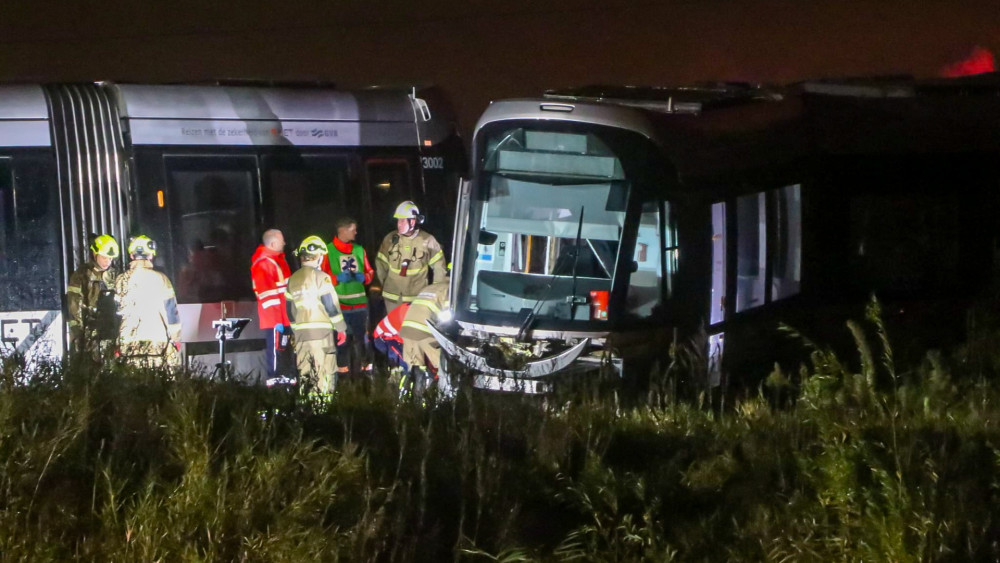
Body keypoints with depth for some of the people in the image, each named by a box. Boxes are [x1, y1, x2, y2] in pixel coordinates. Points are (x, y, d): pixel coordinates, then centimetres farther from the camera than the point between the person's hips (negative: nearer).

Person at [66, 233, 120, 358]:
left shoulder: (113, 276, 15)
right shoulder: (81, 276, -2)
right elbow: (74, 308, -6)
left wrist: (119, 333, 12)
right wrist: (77, 336, -12)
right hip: (89, 337, -5)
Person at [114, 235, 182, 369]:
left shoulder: (121, 280, 4)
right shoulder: (160, 279, -2)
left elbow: (116, 311, 7)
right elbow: (171, 311, 0)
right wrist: (176, 338, 9)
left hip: (129, 342, 2)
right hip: (158, 341, -2)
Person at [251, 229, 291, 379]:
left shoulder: (280, 259, 14)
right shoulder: (262, 264, -18)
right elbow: (267, 294, -21)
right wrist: (276, 320, -22)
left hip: (285, 315, 10)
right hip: (273, 320, -10)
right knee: (274, 347, -7)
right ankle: (273, 378, -2)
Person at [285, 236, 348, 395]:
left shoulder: (292, 280, 11)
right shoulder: (320, 277, -8)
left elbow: (290, 310, 16)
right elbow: (331, 305, -10)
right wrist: (341, 328, -3)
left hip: (301, 333, 6)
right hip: (321, 332, -6)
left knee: (304, 373, 11)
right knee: (325, 374, -4)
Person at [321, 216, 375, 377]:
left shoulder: (359, 250, 13)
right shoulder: (328, 251, -2)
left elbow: (370, 272, 18)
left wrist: (363, 277, -4)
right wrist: (338, 278, -16)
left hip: (359, 302, 4)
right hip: (339, 303, -4)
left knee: (362, 336, 2)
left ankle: (366, 367, 10)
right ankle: (342, 370, 5)